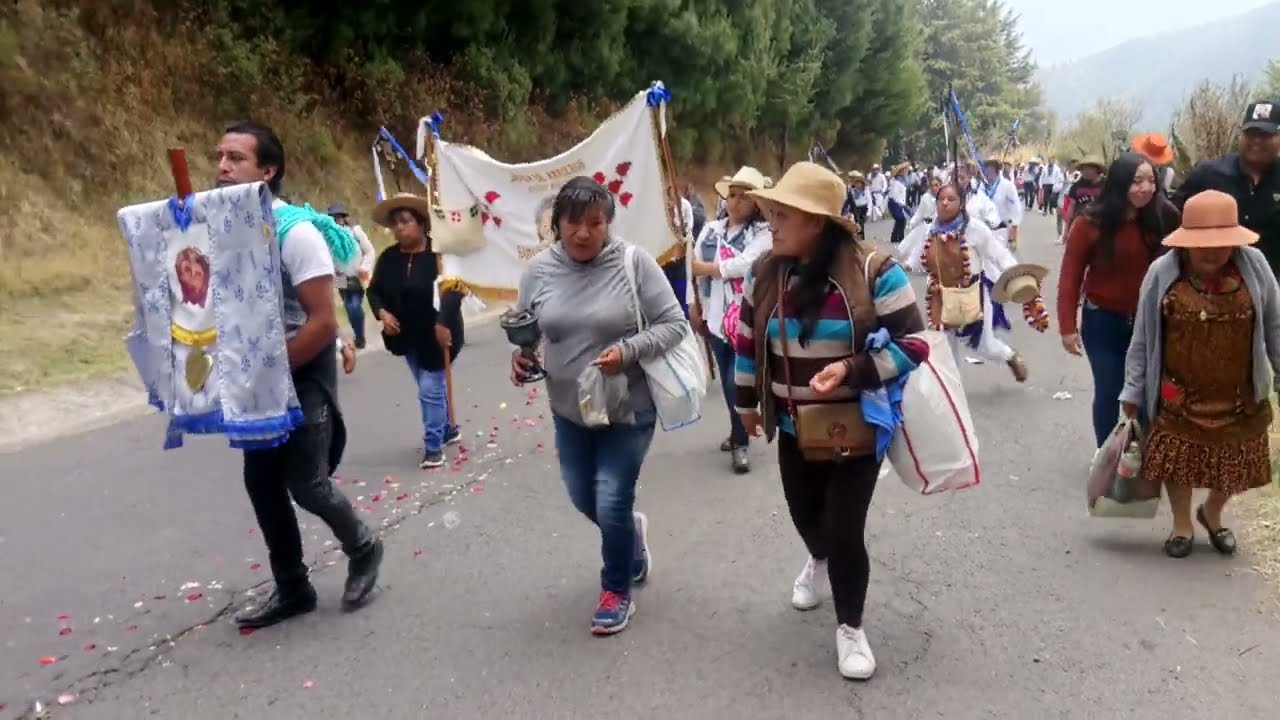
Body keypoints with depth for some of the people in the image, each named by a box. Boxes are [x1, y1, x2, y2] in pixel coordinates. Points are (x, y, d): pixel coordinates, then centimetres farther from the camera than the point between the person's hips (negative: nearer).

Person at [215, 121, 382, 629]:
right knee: (261, 483, 10)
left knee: (306, 484, -5)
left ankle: (363, 551, 24)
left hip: (301, 374, -7)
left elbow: (324, 323, -23)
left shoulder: (295, 231, -19)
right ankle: (292, 589, 25)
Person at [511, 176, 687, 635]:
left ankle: (617, 591, 25)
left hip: (629, 409, -4)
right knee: (583, 499, 19)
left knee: (611, 503, -2)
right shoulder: (539, 270, -5)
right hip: (569, 410, 5)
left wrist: (629, 350, -27)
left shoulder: (633, 263, -15)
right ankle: (632, 532, 53)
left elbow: (675, 325, -13)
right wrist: (519, 357, -14)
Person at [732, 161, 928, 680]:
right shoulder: (766, 273, -5)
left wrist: (851, 372, -30)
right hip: (793, 428, 4)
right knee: (805, 512, 20)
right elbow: (747, 341, 9)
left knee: (845, 528, -3)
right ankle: (819, 561, 58)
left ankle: (850, 628, 23)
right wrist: (747, 402, 16)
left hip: (856, 428, -4)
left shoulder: (873, 273, -20)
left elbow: (913, 344, -17)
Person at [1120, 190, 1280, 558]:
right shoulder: (1162, 272, -13)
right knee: (1177, 458, 9)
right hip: (1179, 396, -1)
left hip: (1239, 396, 2)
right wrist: (1133, 390, -4)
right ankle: (1182, 524, 34)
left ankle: (1212, 514, 44)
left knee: (1234, 461, 15)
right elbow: (1142, 338, -6)